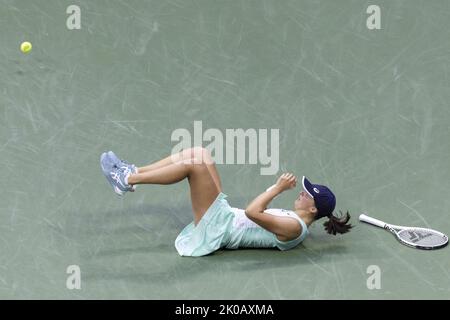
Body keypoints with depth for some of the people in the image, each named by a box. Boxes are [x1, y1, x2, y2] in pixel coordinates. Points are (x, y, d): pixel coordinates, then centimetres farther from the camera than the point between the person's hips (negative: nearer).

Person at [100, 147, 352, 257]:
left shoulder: (294, 228, -17)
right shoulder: (295, 218, 11)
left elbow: (252, 212, -28)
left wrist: (278, 188, -20)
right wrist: (279, 187, 15)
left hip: (217, 229, -10)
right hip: (225, 217, 10)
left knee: (194, 164, -23)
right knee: (199, 154, 3)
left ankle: (127, 181, -13)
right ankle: (133, 172, 4)